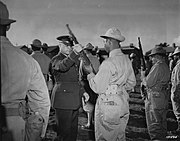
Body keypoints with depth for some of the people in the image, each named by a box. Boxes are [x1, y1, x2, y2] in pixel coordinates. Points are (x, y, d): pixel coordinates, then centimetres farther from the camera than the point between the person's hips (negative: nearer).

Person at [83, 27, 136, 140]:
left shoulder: (108, 63, -20)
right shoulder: (127, 60, 4)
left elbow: (98, 88, -15)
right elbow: (132, 83, 15)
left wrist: (90, 73, -2)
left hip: (108, 105, -8)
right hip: (123, 105, 8)